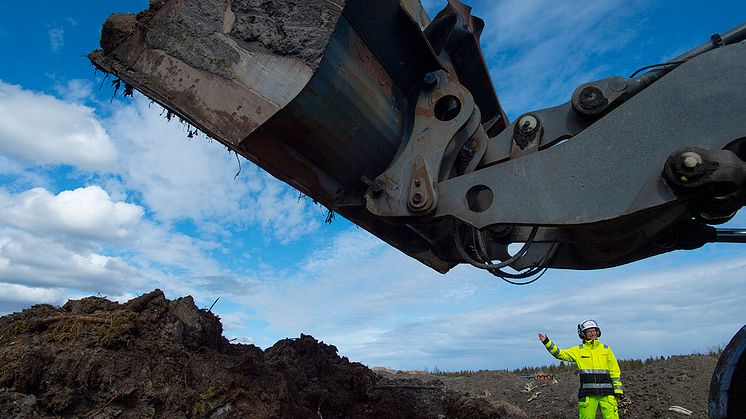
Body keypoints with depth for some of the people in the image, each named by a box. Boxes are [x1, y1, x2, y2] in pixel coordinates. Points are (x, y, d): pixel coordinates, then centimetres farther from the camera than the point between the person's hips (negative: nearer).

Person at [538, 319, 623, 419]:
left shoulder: (605, 349, 9)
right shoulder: (578, 350, 6)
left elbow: (615, 370, 11)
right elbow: (559, 354, 3)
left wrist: (618, 389, 5)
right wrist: (547, 342, -7)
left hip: (606, 393, 1)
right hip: (588, 394, 0)